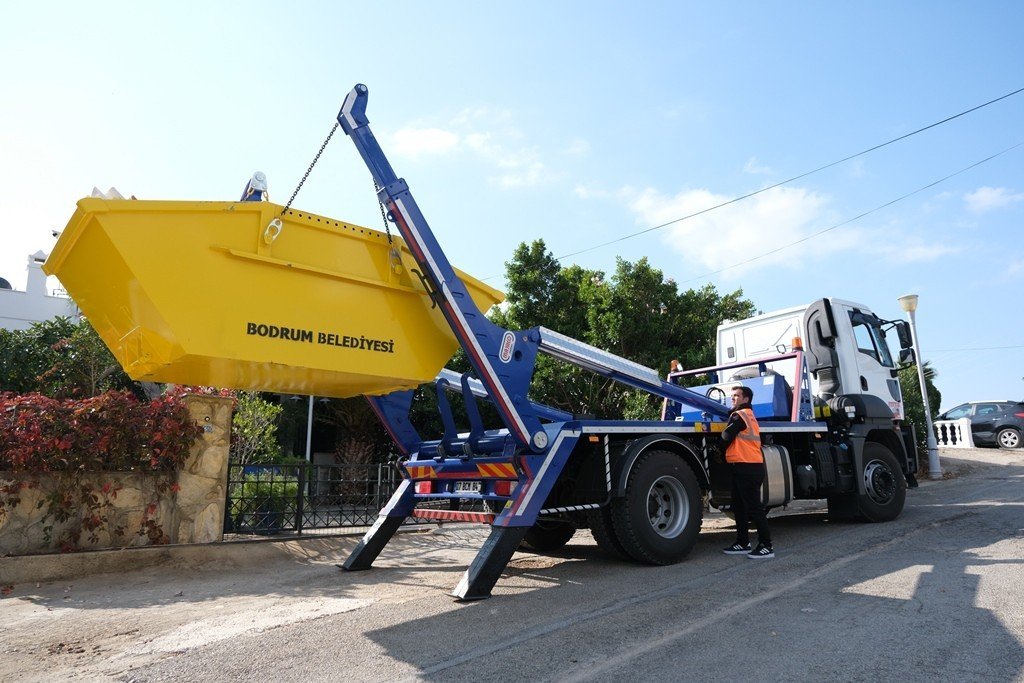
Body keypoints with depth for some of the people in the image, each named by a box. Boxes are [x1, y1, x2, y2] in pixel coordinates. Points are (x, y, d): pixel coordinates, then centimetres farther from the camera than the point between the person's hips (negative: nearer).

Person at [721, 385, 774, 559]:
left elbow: (726, 437, -12)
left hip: (746, 468, -10)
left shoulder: (739, 415, -10)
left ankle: (766, 546, -3)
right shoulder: (748, 415, 21)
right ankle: (743, 543, 20)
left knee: (754, 508, -7)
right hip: (745, 467, 10)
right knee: (739, 506, 14)